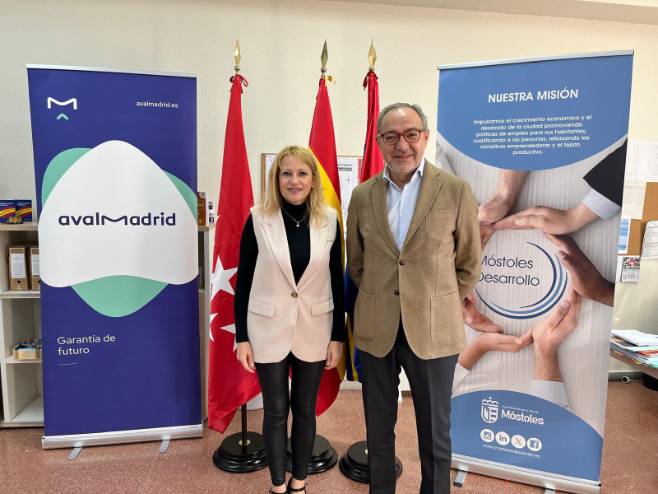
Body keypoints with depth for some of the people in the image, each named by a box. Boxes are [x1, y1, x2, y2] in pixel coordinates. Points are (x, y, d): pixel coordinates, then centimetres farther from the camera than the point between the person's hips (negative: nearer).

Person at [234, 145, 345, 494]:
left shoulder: (330, 220, -4)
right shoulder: (258, 219, -8)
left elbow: (336, 280, 1)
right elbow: (243, 281, -4)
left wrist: (338, 336, 1)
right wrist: (241, 337, -4)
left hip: (314, 331, 2)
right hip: (268, 331, -1)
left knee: (305, 410, 16)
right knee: (275, 412, 12)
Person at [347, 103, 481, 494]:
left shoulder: (456, 191, -6)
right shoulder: (363, 195, 2)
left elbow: (469, 264, 3)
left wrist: (439, 307, 5)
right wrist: (378, 301, 9)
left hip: (433, 331, -2)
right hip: (376, 330, 3)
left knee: (435, 433, 14)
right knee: (379, 429, 18)